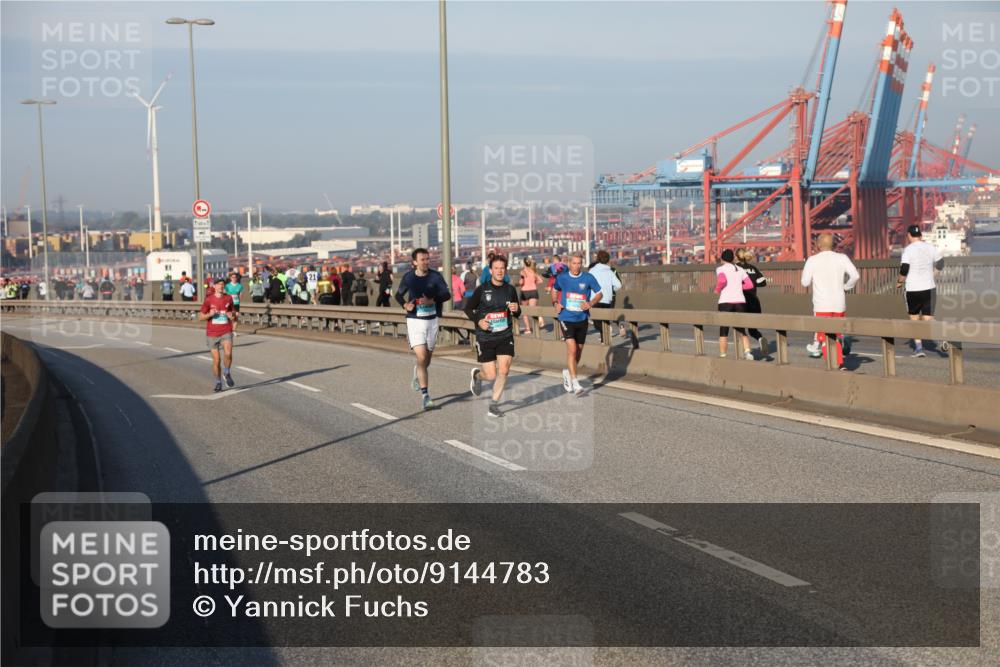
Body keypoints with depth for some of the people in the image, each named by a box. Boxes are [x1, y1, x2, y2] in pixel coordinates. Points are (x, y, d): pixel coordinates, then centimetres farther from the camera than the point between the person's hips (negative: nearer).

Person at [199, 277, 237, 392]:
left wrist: (232, 316, -7)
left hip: (226, 332, 0)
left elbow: (233, 311, 16)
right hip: (212, 334, 0)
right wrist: (210, 314, -19)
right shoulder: (208, 299, -3)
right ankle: (218, 383, 21)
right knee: (216, 360, 2)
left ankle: (227, 373, 3)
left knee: (228, 354, -24)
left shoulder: (228, 298, 2)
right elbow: (201, 317, 1)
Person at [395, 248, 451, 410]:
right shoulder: (408, 277, -1)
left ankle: (417, 376, 50)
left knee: (427, 358, 15)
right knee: (421, 357, -14)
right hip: (414, 321, -2)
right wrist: (405, 305, -7)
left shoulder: (435, 276, -3)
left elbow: (447, 294, -10)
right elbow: (398, 295, 13)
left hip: (432, 320, 2)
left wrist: (432, 300, -26)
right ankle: (425, 396, -14)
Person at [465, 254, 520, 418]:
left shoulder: (510, 289, 3)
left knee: (504, 371, -10)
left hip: (505, 337, 2)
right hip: (485, 338, -2)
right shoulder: (481, 290, -6)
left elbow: (517, 312, 16)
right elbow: (468, 308, 3)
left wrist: (516, 310, -9)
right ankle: (477, 375, 37)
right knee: (491, 376, -1)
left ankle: (493, 405, 6)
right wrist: (478, 321, -15)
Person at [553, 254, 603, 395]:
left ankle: (568, 372, 40)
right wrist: (556, 303, 1)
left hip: (582, 319, 2)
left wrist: (590, 303, -13)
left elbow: (599, 294, 5)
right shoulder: (561, 277, -2)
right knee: (572, 349, -17)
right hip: (566, 318, -2)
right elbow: (555, 290, 18)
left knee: (578, 351, 13)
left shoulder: (588, 278, -5)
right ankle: (575, 383, -15)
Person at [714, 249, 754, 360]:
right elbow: (750, 285, 5)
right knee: (741, 331, 12)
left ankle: (722, 356, 6)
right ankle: (747, 352, -10)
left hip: (725, 302, -3)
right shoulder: (740, 270, 13)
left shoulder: (720, 269, 0)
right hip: (740, 302, 3)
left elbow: (722, 280, -21)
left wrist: (717, 289, -2)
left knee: (723, 332, 7)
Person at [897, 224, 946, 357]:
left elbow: (904, 271, -16)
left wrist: (899, 282, 2)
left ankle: (918, 348, 12)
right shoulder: (931, 247, 4)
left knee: (914, 319, 13)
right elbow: (940, 265, 15)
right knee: (928, 319, 8)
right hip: (929, 288, 4)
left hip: (913, 289, -4)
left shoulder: (908, 250, -11)